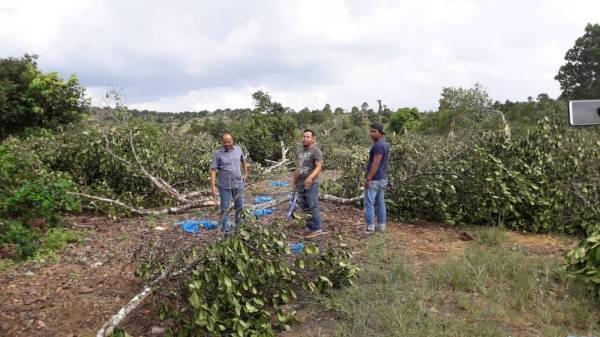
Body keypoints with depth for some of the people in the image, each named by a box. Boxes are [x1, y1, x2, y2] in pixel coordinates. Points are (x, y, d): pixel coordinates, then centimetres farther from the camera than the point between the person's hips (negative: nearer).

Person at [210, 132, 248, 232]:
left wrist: (246, 173, 21)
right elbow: (213, 170, -11)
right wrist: (213, 186, -17)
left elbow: (243, 160, 21)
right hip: (224, 185, -3)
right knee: (225, 208, 3)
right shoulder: (218, 153, -10)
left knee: (239, 206, 13)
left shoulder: (238, 150, 1)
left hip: (238, 184, 3)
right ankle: (225, 229, 12)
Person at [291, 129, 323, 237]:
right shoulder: (300, 150, 17)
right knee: (304, 208, 12)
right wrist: (294, 181, 22)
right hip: (300, 184, 8)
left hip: (311, 184, -8)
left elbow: (319, 167, -17)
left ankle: (317, 229, 1)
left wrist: (310, 177, -31)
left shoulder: (316, 151, -8)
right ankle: (309, 227, 21)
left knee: (313, 207, -6)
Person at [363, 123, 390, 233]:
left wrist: (368, 178, -19)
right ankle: (381, 225, 18)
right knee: (380, 202, 13)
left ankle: (370, 227, -1)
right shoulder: (385, 144, 13)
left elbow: (376, 164, -22)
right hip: (383, 178, 10)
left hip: (374, 179, -10)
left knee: (369, 203, -5)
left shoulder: (378, 145, -18)